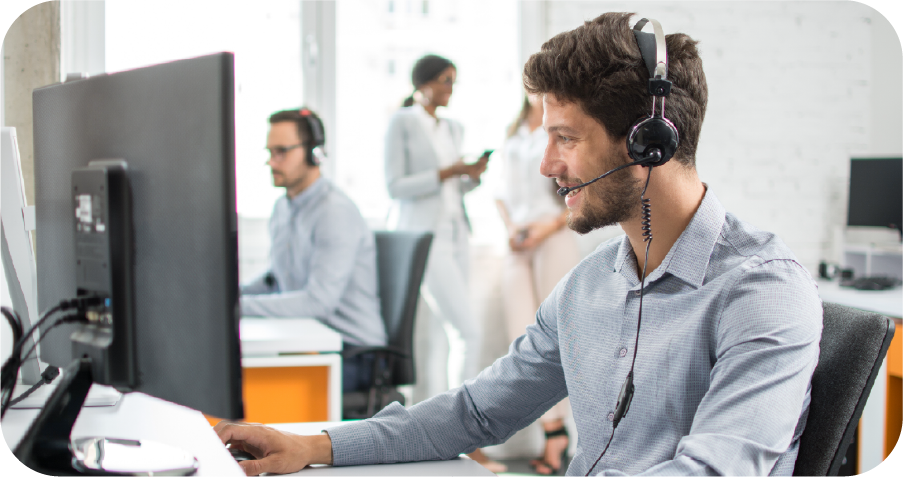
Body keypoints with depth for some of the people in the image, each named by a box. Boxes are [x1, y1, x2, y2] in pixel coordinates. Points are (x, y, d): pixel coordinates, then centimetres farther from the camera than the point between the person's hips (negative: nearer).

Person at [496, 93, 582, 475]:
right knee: (523, 340, -6)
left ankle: (555, 434, 4)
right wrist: (509, 226, 1)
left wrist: (551, 225, -13)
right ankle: (554, 431, -1)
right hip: (517, 247, 5)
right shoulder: (513, 134, 15)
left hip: (554, 242, -5)